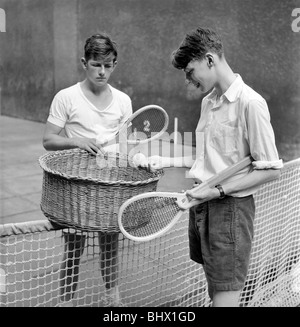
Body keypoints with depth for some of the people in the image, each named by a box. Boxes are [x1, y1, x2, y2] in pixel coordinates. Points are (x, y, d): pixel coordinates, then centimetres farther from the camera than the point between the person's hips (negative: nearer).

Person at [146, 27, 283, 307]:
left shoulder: (250, 102, -15)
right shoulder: (207, 102, 12)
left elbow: (270, 170, -14)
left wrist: (218, 191, -20)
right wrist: (168, 162, 11)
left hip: (230, 208, -8)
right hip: (201, 205, 8)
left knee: (225, 296, -1)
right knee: (213, 289, 17)